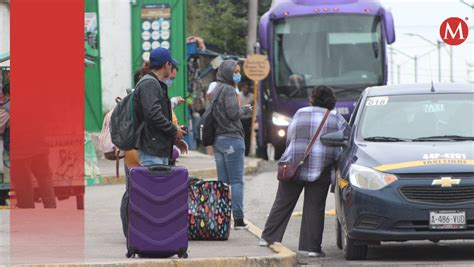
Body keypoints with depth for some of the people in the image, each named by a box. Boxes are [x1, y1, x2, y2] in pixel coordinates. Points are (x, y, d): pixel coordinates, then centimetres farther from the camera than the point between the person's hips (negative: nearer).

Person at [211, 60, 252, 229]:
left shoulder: (216, 90, 16)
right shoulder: (228, 90, -11)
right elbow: (233, 113, -17)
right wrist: (245, 110, 2)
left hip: (218, 138, 9)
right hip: (232, 138, -9)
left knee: (222, 181, 9)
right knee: (237, 181, -7)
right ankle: (238, 218, -9)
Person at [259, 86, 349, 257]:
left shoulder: (300, 114, 8)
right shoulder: (336, 119, 5)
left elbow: (289, 138, 11)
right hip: (320, 169, -1)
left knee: (283, 204, 10)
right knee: (314, 208, 1)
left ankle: (268, 237, 13)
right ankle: (312, 247, -3)